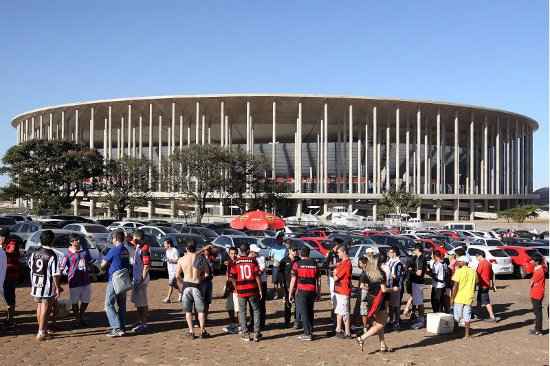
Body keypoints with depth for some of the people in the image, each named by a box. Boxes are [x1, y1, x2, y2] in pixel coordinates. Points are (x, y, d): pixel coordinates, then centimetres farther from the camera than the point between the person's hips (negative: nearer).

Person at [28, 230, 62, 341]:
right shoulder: (52, 256, -16)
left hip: (36, 284, 6)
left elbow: (30, 266, 14)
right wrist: (58, 287, -8)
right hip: (47, 286, -6)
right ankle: (41, 333, 3)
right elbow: (55, 274, -17)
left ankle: (42, 330, 28)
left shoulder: (34, 253, 3)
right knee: (45, 308, 2)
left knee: (39, 307, 17)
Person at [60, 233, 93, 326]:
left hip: (86, 280, 5)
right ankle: (77, 318, 25)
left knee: (86, 300, 14)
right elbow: (62, 269, -9)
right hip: (74, 282, -5)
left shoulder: (85, 251, 7)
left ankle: (81, 316, 34)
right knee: (75, 302, 8)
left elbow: (90, 263, 19)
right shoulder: (68, 254, -9)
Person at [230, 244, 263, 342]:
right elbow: (257, 276, -5)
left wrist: (236, 288, 11)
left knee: (242, 312, 12)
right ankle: (256, 334, 9)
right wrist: (260, 290, 2)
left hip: (241, 291, 0)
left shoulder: (236, 262, -1)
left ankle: (245, 334, 10)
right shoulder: (253, 261, -3)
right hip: (253, 290, 0)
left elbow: (233, 278, -2)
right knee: (256, 310, 12)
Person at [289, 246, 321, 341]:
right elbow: (318, 279, 8)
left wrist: (290, 293, 1)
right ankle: (310, 331, 21)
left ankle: (307, 334, -1)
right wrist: (318, 292, 16)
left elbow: (293, 280, -6)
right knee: (310, 312, 16)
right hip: (312, 291, 4)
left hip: (301, 291, -4)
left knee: (303, 312, 0)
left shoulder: (297, 264, -5)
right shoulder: (314, 264, 6)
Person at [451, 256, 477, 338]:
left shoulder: (459, 271, -10)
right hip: (469, 298, 4)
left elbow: (455, 286, -13)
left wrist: (452, 298, -8)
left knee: (457, 317, 8)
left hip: (459, 297, -4)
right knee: (467, 316, 8)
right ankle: (467, 334, 8)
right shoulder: (473, 272, 6)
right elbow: (474, 285, 11)